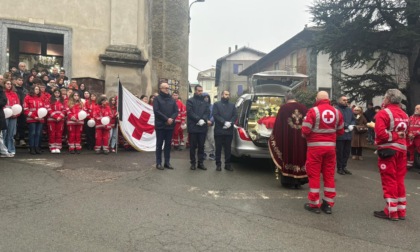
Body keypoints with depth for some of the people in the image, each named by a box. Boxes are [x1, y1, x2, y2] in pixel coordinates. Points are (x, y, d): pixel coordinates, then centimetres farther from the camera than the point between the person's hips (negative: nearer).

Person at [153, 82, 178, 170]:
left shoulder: (172, 99, 14)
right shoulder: (157, 99, -1)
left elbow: (176, 111, 8)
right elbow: (156, 111, -12)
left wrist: (172, 118, -12)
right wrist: (166, 119, -15)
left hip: (170, 125, 4)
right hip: (160, 125, -4)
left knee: (168, 144, 8)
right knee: (159, 144, 2)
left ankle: (167, 162, 15)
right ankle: (158, 163, 8)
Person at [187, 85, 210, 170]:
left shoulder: (205, 102, 15)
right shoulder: (190, 101, 2)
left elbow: (207, 112, 5)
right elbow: (190, 112, -9)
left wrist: (203, 120, -14)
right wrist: (199, 120, -19)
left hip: (203, 127, 4)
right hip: (193, 127, -3)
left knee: (201, 146, 8)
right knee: (193, 146, 3)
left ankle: (201, 163, 15)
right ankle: (193, 163, 11)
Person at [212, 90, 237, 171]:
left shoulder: (232, 105, 16)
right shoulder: (216, 104, 5)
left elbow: (235, 115, 6)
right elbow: (215, 115, -8)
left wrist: (230, 123, -12)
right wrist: (224, 122, -17)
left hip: (229, 130, 3)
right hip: (219, 130, -3)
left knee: (228, 148, 8)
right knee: (218, 148, 4)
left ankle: (227, 164, 15)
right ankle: (218, 164, 12)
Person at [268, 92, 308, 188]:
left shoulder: (283, 108, -6)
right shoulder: (303, 108, 4)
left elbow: (278, 125, -4)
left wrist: (274, 137, 7)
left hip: (287, 139, -3)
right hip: (301, 140, 3)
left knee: (288, 157, 6)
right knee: (300, 156, 11)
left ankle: (288, 181, 11)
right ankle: (299, 181, 16)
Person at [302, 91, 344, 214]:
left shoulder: (313, 111, -11)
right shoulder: (336, 112, 5)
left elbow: (305, 130, -14)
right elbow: (341, 131, 11)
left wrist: (306, 136, 7)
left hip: (315, 146, -4)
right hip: (330, 146, 5)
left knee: (314, 175, 4)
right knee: (329, 175, 12)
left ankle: (314, 204, 10)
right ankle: (328, 204, 18)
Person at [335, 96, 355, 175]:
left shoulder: (350, 110, 15)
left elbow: (353, 119, 19)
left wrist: (351, 125, -1)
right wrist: (344, 125, -21)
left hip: (348, 134, 7)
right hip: (340, 135, -7)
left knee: (347, 152, 13)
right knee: (339, 152, 1)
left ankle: (344, 167, 24)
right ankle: (339, 168, 10)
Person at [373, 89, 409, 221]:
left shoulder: (383, 113, -12)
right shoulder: (404, 114, 14)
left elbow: (381, 133, -22)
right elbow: (405, 132, 20)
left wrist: (393, 136, -10)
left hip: (388, 150, -7)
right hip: (402, 149, 7)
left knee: (389, 180, 0)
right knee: (399, 180, 13)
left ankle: (391, 211, 5)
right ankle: (401, 210, 19)